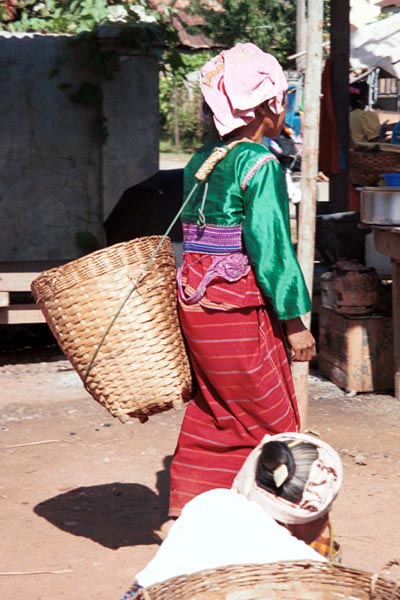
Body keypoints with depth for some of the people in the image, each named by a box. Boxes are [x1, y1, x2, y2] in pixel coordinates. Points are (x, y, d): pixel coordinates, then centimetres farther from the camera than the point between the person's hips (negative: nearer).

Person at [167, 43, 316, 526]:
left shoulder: (200, 162, 9)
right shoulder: (260, 164, -14)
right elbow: (271, 247, -17)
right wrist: (296, 319, -12)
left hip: (193, 300, 8)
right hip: (238, 307, -8)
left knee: (209, 416, 18)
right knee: (270, 422, 4)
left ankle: (182, 517, 24)